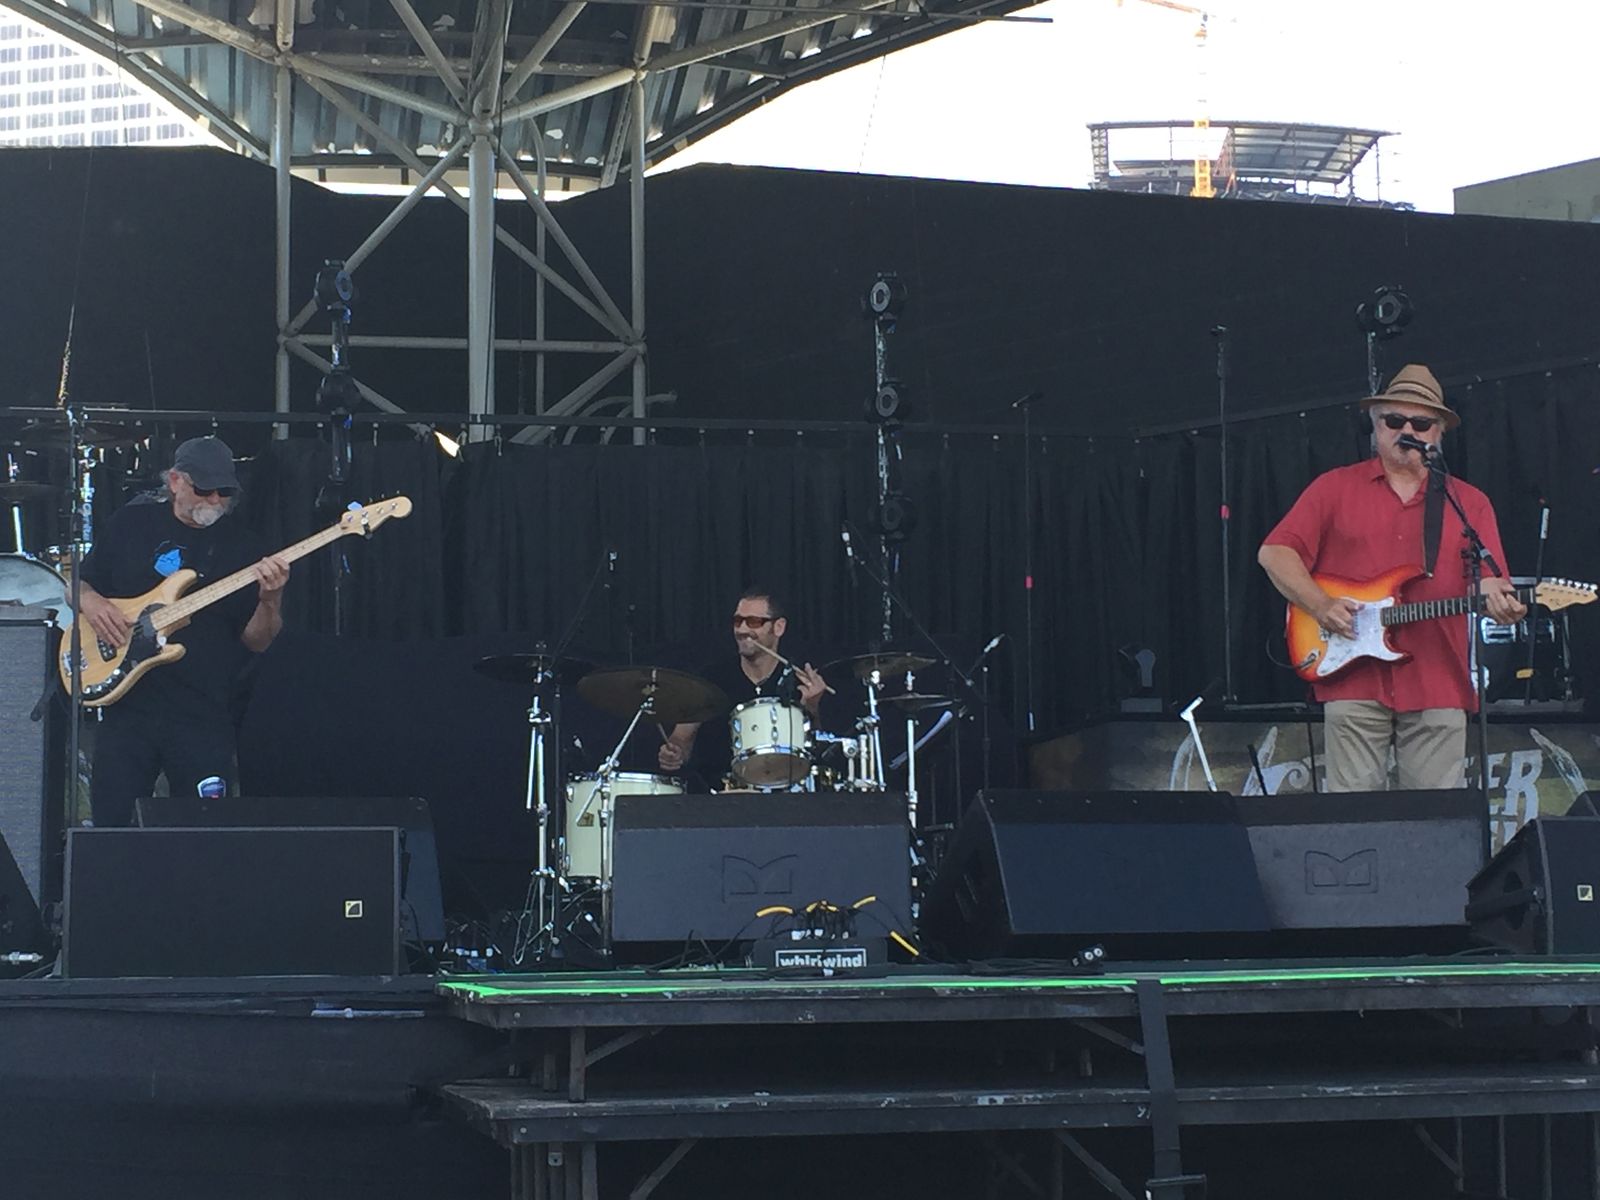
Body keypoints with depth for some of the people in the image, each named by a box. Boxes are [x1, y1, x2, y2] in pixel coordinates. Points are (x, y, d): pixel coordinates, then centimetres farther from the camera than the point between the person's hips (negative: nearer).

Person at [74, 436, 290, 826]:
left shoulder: (240, 547, 4)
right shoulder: (132, 523, 6)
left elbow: (256, 642, 1)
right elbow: (78, 584, 15)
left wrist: (270, 600, -18)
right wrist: (90, 601, -8)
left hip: (203, 719, 0)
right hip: (128, 705, 0)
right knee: (111, 823, -1)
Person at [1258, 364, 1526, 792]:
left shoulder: (1469, 504, 15)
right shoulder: (1335, 488, 11)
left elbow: (1488, 580, 8)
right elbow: (1274, 553, 6)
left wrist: (1496, 598, -17)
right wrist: (1321, 605, -8)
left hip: (1438, 685, 1)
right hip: (1353, 680, -1)